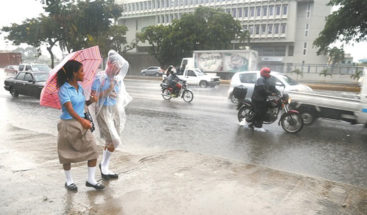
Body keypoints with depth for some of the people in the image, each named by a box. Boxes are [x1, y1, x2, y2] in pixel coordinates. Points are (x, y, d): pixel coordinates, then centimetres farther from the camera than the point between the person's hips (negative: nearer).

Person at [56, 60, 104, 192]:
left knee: (92, 149, 1)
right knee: (67, 154, 9)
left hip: (81, 123, 6)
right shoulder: (64, 89, -16)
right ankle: (69, 181, 28)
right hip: (68, 124, -6)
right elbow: (70, 109, -28)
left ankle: (91, 179, 13)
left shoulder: (79, 87, 6)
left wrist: (90, 101, -4)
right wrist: (82, 120, -43)